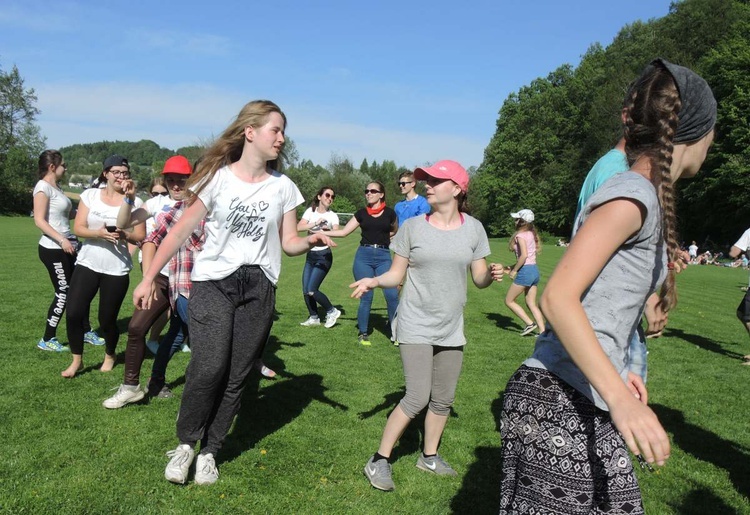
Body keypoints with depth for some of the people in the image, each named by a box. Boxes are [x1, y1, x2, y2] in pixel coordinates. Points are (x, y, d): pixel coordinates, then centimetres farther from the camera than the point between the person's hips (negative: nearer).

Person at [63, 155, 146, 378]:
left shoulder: (134, 201, -3)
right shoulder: (90, 195, 1)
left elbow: (141, 236, -3)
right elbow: (78, 228, -4)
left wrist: (124, 235, -23)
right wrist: (99, 233, -22)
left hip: (117, 269, -2)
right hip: (87, 264, 2)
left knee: (107, 319, 5)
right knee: (74, 313, -4)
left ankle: (109, 356, 33)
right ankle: (77, 360, 16)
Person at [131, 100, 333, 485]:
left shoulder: (283, 187, 7)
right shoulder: (218, 177, 1)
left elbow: (289, 243, 8)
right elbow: (181, 231, 1)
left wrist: (311, 241, -15)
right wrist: (149, 278, -3)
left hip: (259, 288, 2)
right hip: (212, 282, -2)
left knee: (236, 375, 4)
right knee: (209, 365, -16)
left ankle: (209, 450, 22)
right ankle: (185, 443, 8)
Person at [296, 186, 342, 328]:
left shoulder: (332, 216, -6)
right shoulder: (310, 211, 1)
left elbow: (337, 232, -24)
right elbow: (299, 227, -13)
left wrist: (328, 230, -45)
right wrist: (316, 223, -26)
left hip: (324, 255, -4)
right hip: (310, 255, 4)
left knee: (311, 290, -13)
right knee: (305, 291, 4)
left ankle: (332, 311, 7)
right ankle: (314, 317, 23)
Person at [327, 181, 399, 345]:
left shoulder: (389, 213, 4)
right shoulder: (362, 213, 7)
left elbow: (395, 231, 22)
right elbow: (343, 232, 6)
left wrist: (382, 237, 7)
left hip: (383, 257, -1)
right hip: (363, 256, 1)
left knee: (392, 295, -8)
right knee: (366, 296, 0)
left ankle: (395, 333, 7)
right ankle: (362, 333, 15)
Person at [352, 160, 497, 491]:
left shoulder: (473, 229, 1)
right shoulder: (413, 227, -4)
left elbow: (479, 278, 4)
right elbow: (397, 274, -2)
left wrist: (491, 275, -18)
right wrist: (374, 280, -20)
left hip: (451, 330, 4)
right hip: (416, 327, -3)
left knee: (444, 399, 13)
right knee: (417, 398, -10)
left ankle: (429, 456, 36)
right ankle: (379, 461, 7)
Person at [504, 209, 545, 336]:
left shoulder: (520, 235, -12)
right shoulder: (532, 234, 13)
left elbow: (524, 255, -23)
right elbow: (530, 255, 13)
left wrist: (514, 270, -13)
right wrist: (514, 267, 13)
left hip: (526, 271, -9)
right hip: (534, 270, 9)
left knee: (509, 301, 5)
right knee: (531, 304, 14)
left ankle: (530, 323, 2)